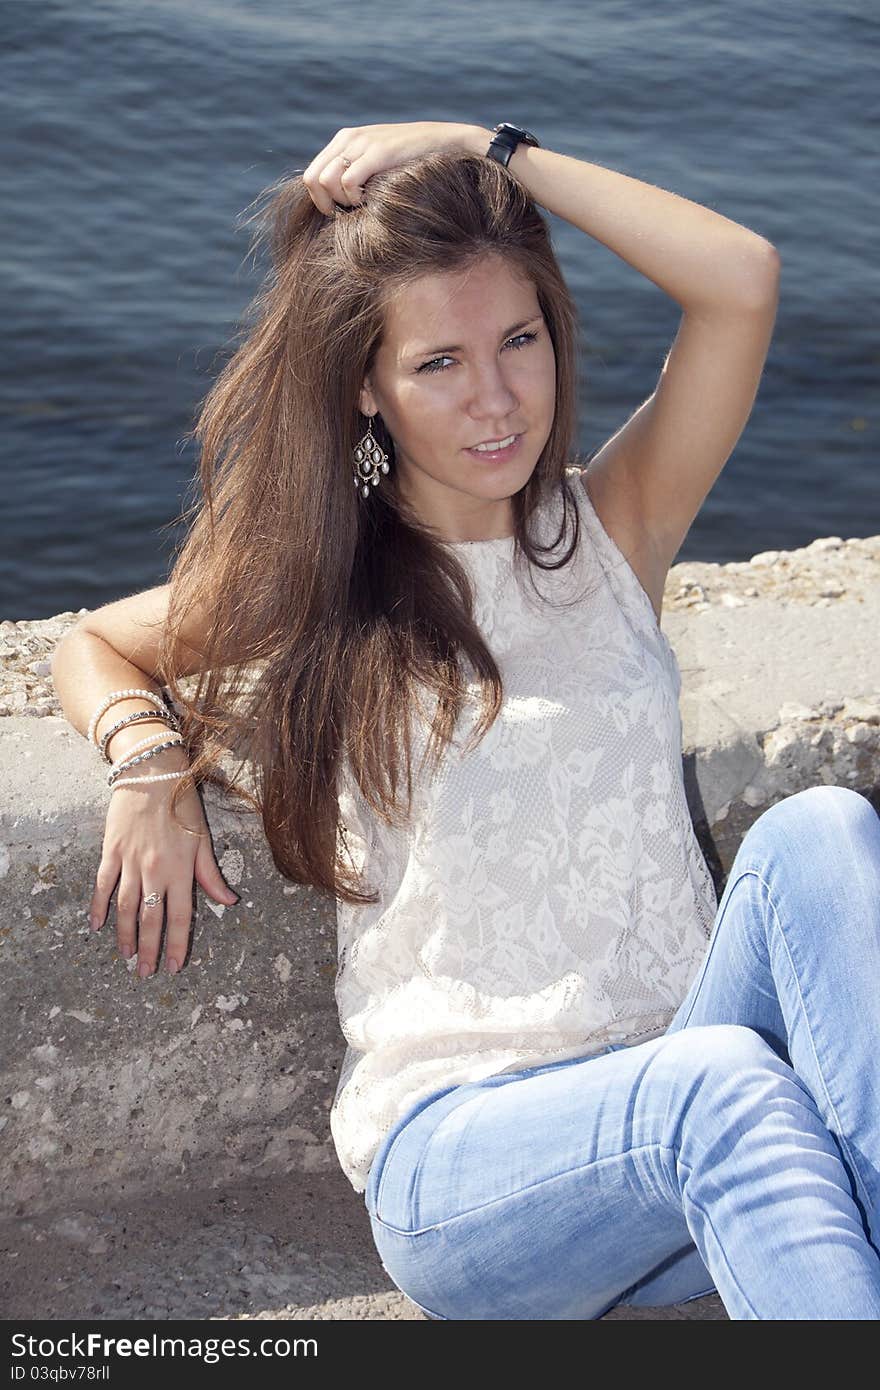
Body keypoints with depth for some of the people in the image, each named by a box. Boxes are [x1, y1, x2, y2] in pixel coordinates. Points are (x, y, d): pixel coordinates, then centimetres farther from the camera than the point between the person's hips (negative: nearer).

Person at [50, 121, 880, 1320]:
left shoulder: (612, 527, 10)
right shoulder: (314, 588, 7)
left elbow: (742, 280, -4)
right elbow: (94, 646, 24)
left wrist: (490, 148, -1)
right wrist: (152, 764, 2)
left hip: (673, 1093, 3)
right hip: (457, 1147, -2)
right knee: (723, 1085, -37)